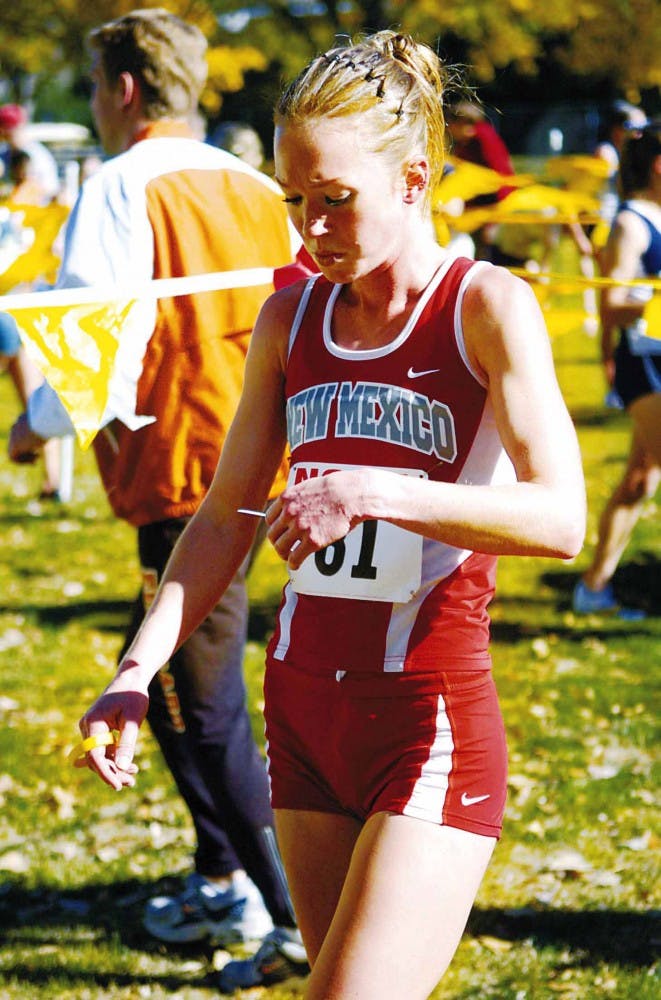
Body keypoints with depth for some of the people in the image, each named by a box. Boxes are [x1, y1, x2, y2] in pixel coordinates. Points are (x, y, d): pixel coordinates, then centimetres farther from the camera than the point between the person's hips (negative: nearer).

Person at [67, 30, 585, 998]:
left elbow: (561, 517, -20)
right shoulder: (291, 318, 8)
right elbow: (225, 519, 12)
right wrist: (137, 673, -2)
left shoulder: (486, 305, -8)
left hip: (433, 724, -6)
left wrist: (376, 493, -32)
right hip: (303, 712, 6)